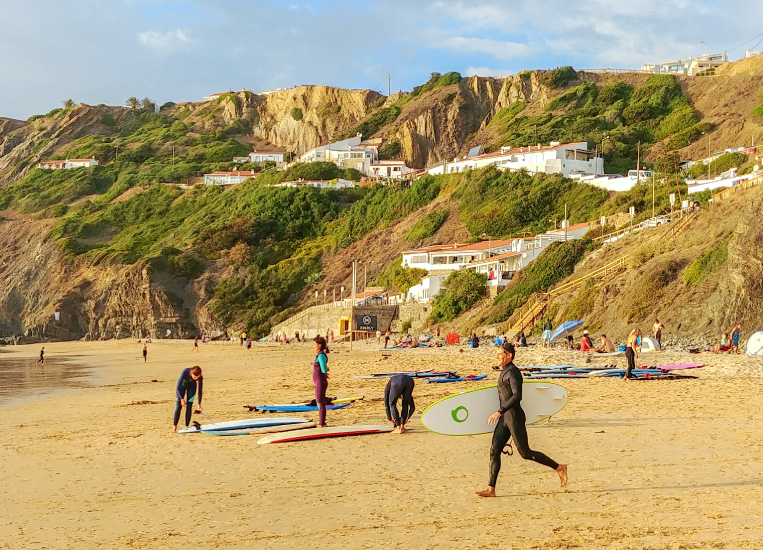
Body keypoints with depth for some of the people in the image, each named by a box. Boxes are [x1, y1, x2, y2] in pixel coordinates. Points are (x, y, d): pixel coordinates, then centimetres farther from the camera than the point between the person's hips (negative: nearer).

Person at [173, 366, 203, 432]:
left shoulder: (200, 377, -32)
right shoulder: (185, 372, -39)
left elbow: (199, 391, -20)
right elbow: (178, 387, -29)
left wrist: (199, 404, -19)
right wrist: (182, 399, -31)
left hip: (192, 386, 1)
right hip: (182, 385, -1)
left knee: (189, 407, -6)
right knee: (178, 407, -6)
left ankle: (186, 426, -1)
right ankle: (175, 426, 1)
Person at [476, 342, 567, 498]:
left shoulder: (513, 372, -16)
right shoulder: (505, 371, 14)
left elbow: (517, 396, -27)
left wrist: (500, 412, -32)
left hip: (514, 417, -9)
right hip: (505, 417, 9)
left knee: (525, 453, -2)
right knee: (494, 450, 1)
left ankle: (559, 468, 13)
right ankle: (491, 489, 0)